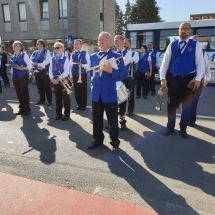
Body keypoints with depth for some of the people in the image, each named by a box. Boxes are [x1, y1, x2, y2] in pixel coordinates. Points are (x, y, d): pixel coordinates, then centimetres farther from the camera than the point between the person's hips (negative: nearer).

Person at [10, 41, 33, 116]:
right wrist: (12, 78, 13)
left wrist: (21, 68, -19)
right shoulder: (13, 57, 11)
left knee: (24, 93, 1)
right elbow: (13, 67, 16)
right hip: (15, 77, 6)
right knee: (19, 94, 12)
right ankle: (22, 109, 24)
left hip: (23, 77, -6)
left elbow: (30, 66, -10)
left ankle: (27, 109, 14)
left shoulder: (24, 55, -7)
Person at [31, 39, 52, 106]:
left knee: (46, 86, -2)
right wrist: (33, 63, -11)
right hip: (37, 71, 6)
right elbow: (30, 61, 11)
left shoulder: (46, 51, -3)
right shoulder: (35, 52, 15)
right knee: (39, 86, 11)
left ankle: (49, 100, 6)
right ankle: (42, 99, 21)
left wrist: (41, 65, -24)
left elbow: (48, 60, -18)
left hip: (44, 71, -6)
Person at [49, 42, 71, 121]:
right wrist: (52, 78, -11)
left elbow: (66, 72, -15)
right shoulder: (52, 59, 12)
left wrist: (59, 79, -21)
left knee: (66, 99, 4)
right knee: (58, 98, 14)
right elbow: (50, 70, 6)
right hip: (55, 81, 6)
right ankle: (59, 114, 25)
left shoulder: (65, 59, -6)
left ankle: (66, 114, 15)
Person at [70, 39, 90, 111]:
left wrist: (82, 65, -24)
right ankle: (79, 104, 23)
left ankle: (83, 105, 16)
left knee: (83, 90, 3)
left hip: (83, 75, -4)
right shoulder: (72, 54, 9)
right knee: (76, 91, 10)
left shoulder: (85, 54, -3)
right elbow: (71, 65, 8)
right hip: (75, 75, 4)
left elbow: (89, 64, -6)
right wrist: (71, 75, 4)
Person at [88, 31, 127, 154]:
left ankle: (115, 143, 21)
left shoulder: (117, 56, -4)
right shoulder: (93, 56, 11)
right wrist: (93, 83, 13)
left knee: (113, 121, 5)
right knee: (97, 119, 15)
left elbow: (124, 74, -11)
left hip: (110, 94, -5)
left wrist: (111, 70, -24)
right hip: (96, 93, 5)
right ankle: (98, 140, 33)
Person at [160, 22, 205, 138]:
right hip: (172, 77, 1)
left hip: (188, 78, -1)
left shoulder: (196, 45, 2)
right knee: (171, 103, 9)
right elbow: (165, 62, 3)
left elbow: (200, 63, -3)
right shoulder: (172, 45, 7)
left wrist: (198, 79, -15)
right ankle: (170, 127, 25)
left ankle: (183, 129, 25)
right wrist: (163, 77, -6)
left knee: (186, 104, 8)